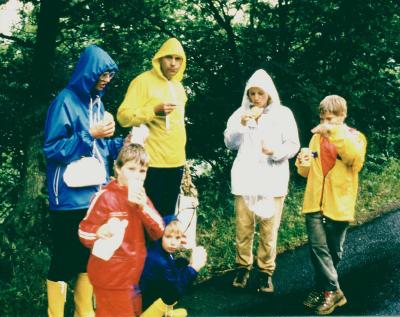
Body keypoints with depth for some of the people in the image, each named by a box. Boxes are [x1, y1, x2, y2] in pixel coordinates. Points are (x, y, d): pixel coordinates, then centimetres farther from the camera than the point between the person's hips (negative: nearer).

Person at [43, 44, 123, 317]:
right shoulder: (66, 101, -11)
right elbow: (52, 149, -15)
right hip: (71, 199, -8)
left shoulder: (96, 102, 12)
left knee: (90, 257, 16)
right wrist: (90, 135, -19)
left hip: (95, 195, 8)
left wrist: (125, 143, -1)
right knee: (65, 260, 1)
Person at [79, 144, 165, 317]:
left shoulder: (142, 197, 6)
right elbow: (84, 232, -11)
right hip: (110, 278, -7)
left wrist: (143, 206, -15)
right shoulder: (105, 197, -13)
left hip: (133, 276, 7)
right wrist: (100, 232, -33)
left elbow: (158, 233, -2)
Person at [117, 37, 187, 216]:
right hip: (153, 163, -7)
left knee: (168, 214, 13)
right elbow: (123, 116, -15)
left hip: (176, 163, 7)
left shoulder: (178, 86, 16)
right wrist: (154, 110, -27)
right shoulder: (143, 81, -8)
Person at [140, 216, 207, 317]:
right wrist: (193, 267, -25)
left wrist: (191, 264, -16)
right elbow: (176, 289, -24)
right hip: (142, 306, -9)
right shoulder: (156, 260, -28)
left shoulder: (164, 251, -2)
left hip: (154, 296, 9)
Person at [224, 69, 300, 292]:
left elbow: (293, 145, -1)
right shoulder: (241, 113, 6)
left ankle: (266, 271, 14)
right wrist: (241, 125, -12)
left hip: (272, 180, -1)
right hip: (245, 179, 2)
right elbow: (230, 143, 4)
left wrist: (275, 151, -19)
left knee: (269, 229, -1)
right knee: (243, 227, 5)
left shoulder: (283, 113, 1)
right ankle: (243, 267, 22)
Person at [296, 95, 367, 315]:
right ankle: (333, 290, 1)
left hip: (338, 204, -3)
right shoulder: (317, 137, 12)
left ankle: (323, 288, 22)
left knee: (334, 251, 7)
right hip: (314, 202, 3)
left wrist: (335, 132, -30)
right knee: (317, 246, -7)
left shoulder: (354, 137, 1)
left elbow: (356, 158, -23)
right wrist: (303, 164, -9)